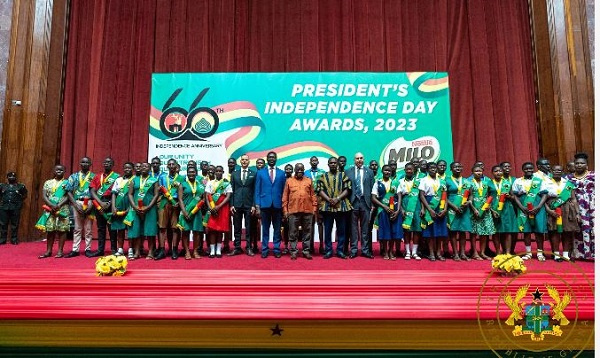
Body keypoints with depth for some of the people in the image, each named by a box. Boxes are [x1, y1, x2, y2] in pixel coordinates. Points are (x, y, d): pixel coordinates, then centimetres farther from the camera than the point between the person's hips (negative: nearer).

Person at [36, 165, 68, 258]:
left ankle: (60, 251, 1)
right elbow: (44, 196, 3)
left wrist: (59, 205, -18)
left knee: (62, 230, -3)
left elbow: (68, 196, -5)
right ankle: (48, 251, 10)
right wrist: (51, 205, -13)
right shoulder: (48, 182, 13)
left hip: (62, 209, -2)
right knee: (49, 230, 3)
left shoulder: (67, 183, 6)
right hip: (50, 209, 2)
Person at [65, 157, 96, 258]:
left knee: (88, 229, 2)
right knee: (77, 228, 4)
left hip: (89, 203, -1)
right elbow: (69, 192, 5)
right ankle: (75, 250, 8)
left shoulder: (94, 177, 8)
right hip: (77, 203, 1)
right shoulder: (73, 176, 11)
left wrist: (92, 205, -11)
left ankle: (88, 249, 8)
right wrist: (76, 205, -6)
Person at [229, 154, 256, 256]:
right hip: (237, 204, 2)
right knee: (237, 228, 5)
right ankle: (237, 248, 12)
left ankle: (249, 248, 10)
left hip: (249, 205, -1)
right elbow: (232, 190, 8)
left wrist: (254, 205, -5)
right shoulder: (234, 173, 10)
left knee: (249, 228, 3)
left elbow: (255, 191, 1)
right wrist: (232, 205, 0)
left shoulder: (253, 174, 4)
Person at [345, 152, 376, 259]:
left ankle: (365, 250, 12)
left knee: (365, 227, 5)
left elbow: (372, 189, 6)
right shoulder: (348, 171, 7)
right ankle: (353, 250, 10)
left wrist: (372, 203, -1)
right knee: (353, 227, 3)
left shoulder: (369, 172, 9)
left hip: (365, 202, 1)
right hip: (353, 202, -1)